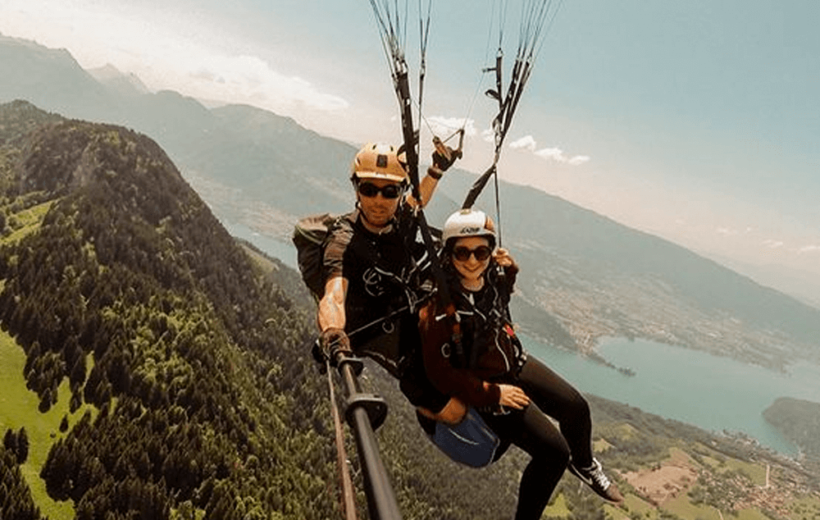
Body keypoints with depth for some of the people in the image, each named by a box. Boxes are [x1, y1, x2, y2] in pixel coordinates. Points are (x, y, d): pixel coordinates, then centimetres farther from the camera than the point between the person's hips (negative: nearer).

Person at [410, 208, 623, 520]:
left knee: (576, 407, 13)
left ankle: (582, 464, 47)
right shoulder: (439, 310, -32)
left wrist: (509, 268, -8)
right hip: (485, 389, -7)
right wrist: (494, 393, -19)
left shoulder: (492, 275, -12)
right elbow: (439, 373, -26)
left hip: (515, 363, 7)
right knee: (554, 451, -10)